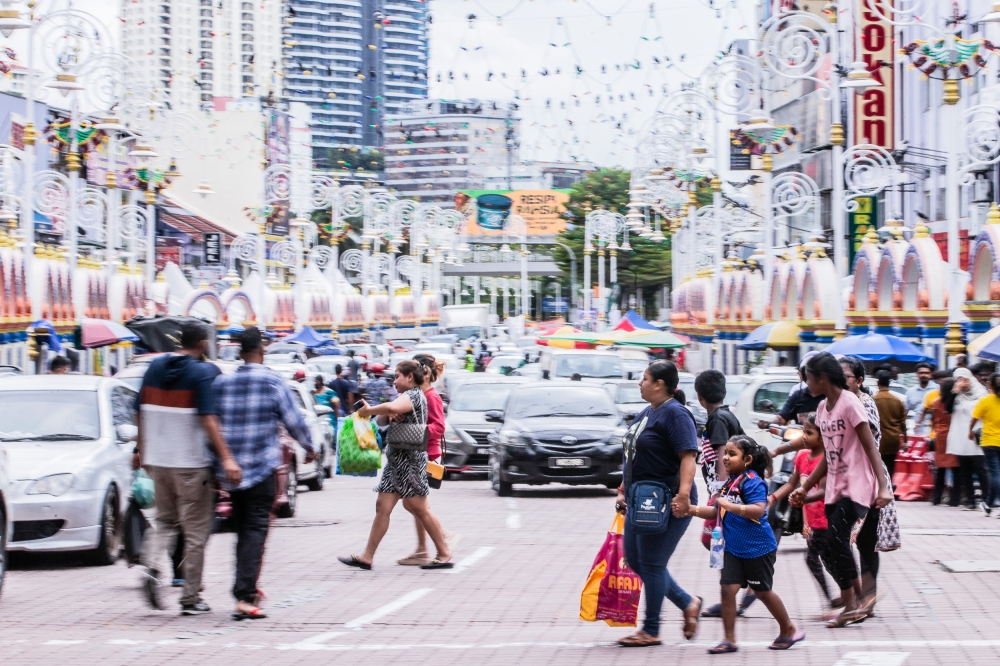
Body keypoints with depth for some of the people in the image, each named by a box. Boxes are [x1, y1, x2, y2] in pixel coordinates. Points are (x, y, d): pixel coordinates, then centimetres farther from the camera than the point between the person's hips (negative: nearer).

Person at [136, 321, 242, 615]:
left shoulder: (155, 368, 6)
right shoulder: (203, 372, -11)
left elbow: (142, 412, 12)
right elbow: (208, 418, -20)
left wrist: (141, 450, 24)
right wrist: (226, 458, -23)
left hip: (157, 460, 5)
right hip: (192, 462, -5)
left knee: (165, 521, 19)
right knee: (195, 530, 4)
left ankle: (152, 567, -8)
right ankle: (190, 598, 7)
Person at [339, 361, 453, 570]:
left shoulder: (413, 395, -11)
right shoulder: (408, 398, 21)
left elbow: (391, 407, -33)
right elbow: (382, 421, 17)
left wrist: (369, 410, -18)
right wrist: (386, 416, -6)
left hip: (410, 459, -10)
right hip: (397, 459, 10)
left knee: (419, 509, -6)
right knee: (382, 507, 4)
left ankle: (445, 555, 1)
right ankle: (367, 557, 3)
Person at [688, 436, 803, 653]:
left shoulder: (752, 481, -17)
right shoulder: (730, 483, 9)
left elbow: (758, 510, -29)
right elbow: (717, 512, 18)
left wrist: (731, 505, -36)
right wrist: (693, 510, 5)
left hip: (757, 548, -7)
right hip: (734, 549, 7)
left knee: (762, 590, 9)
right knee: (728, 589, -4)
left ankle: (789, 629, 30)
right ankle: (729, 639, 1)